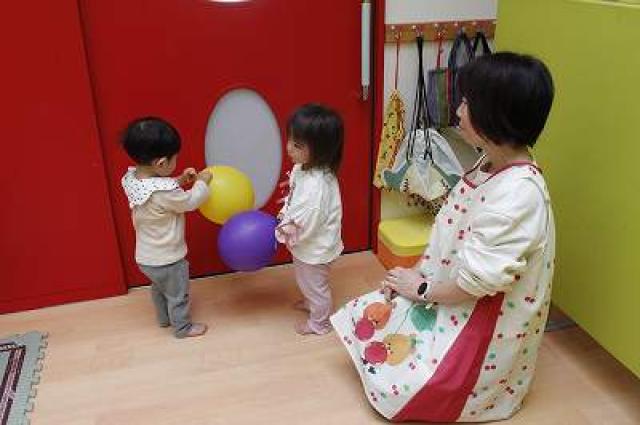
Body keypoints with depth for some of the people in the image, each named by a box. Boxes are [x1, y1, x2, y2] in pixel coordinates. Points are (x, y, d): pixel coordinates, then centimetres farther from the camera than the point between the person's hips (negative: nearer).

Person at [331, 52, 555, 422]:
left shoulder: (517, 193, -33)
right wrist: (417, 274, -2)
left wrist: (421, 289, -14)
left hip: (484, 322, -9)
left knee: (395, 386, -6)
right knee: (371, 319, 10)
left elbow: (478, 278, -29)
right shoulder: (492, 165, -1)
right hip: (453, 297, 9)